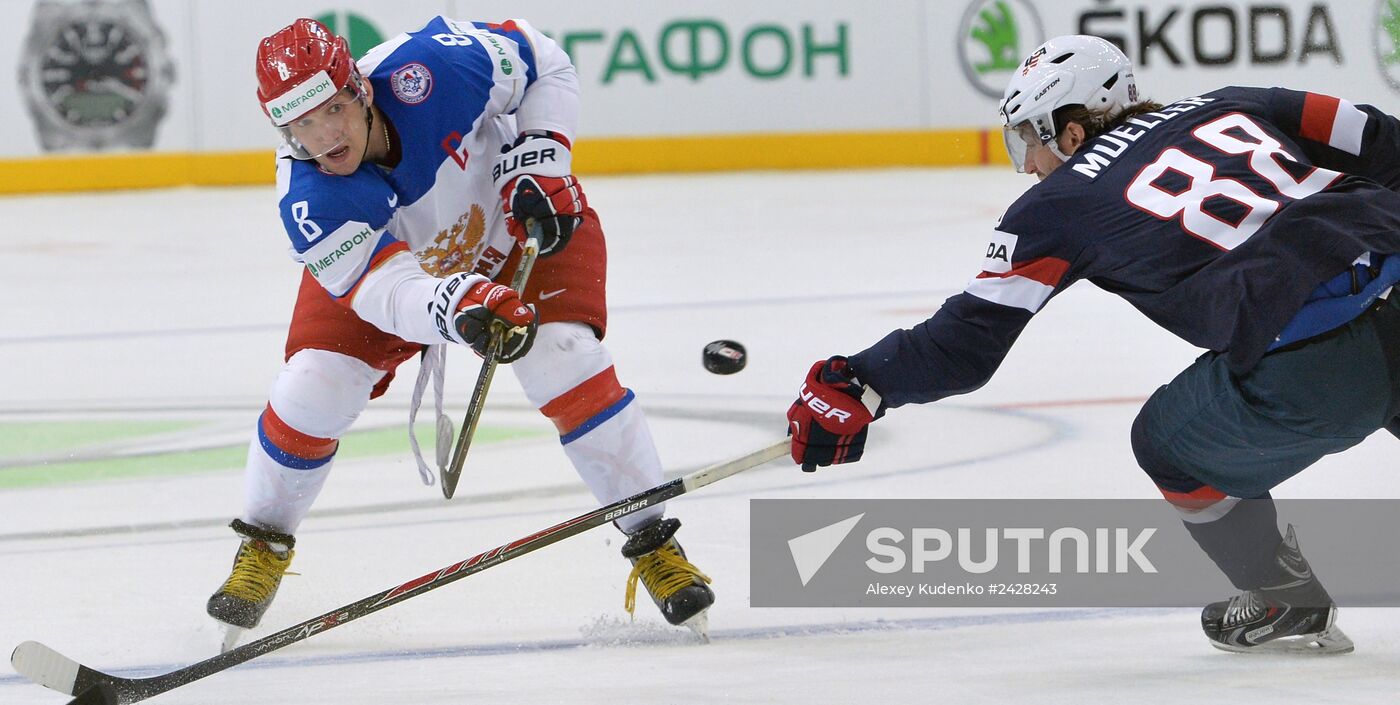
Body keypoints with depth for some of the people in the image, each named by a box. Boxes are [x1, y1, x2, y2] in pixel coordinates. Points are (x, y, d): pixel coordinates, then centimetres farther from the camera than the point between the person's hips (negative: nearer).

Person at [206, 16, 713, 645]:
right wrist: (460, 307, -65)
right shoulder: (308, 202, -35)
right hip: (384, 261, 1)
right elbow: (387, 290, -45)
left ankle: (653, 541, -6)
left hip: (520, 224, -1)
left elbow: (545, 63, -18)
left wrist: (539, 162, -27)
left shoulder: (430, 68, -37)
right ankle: (264, 544, 17)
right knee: (310, 391, -11)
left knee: (568, 368, -20)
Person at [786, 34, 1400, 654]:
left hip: (1306, 367, -5)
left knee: (1171, 441, 22)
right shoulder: (1230, 109, 23)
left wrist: (858, 385, 23)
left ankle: (1289, 606, 28)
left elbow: (972, 336, 14)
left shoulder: (1061, 204, 12)